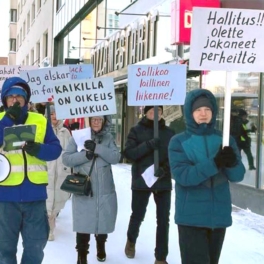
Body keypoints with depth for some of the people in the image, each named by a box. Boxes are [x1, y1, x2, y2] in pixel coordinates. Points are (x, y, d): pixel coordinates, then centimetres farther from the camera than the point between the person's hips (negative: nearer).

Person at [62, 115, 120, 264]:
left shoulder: (108, 138, 4)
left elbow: (116, 158, -9)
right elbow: (66, 158, -6)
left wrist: (97, 148, -20)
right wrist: (85, 155, -21)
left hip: (104, 189, 2)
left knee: (103, 220, 15)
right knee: (83, 223, -5)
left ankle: (101, 246, 42)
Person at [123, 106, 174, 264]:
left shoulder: (169, 132, 4)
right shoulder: (136, 130, -1)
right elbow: (128, 153, -10)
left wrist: (166, 169, -17)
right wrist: (148, 145, -22)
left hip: (163, 182, 1)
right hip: (141, 181, -1)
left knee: (163, 220, 2)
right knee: (138, 216, 13)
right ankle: (131, 241, 43)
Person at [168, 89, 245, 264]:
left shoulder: (225, 140, 5)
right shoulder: (179, 142, -4)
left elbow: (238, 176, -2)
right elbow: (182, 175, -17)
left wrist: (232, 163, -25)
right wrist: (214, 164, -30)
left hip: (220, 215, 4)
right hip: (191, 216, -4)